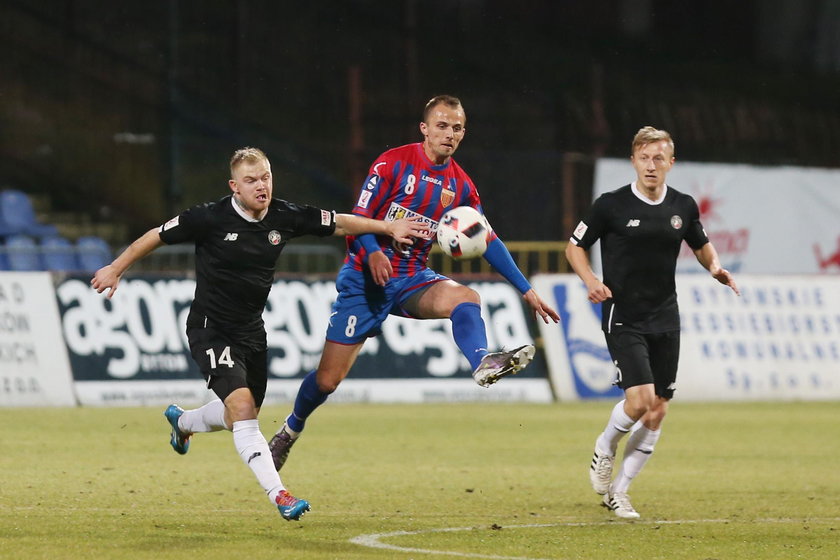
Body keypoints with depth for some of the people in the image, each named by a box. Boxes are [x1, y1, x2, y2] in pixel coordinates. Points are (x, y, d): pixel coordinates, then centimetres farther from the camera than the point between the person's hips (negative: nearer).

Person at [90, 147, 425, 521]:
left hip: (251, 332, 6)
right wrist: (116, 269, -1)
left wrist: (389, 227, 1)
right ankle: (279, 496, -26)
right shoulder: (211, 219, -18)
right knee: (242, 407, -22)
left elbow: (339, 223, 5)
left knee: (242, 416, 19)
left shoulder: (284, 217, -6)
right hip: (211, 331, -6)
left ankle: (182, 421, 51)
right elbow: (158, 235, -6)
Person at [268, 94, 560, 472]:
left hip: (412, 278, 4)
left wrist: (526, 290, 9)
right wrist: (373, 252, -30)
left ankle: (483, 363, -57)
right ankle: (290, 430, 25)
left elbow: (488, 242, 13)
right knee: (328, 379, -2)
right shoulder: (393, 163, -8)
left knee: (465, 297, -30)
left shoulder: (460, 186, 6)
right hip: (365, 278, -4)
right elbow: (359, 218, -10)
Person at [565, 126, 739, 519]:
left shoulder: (683, 207, 4)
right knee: (640, 398, -19)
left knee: (658, 410, 3)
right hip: (623, 319, -5)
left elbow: (702, 245, 21)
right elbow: (575, 246, 2)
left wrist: (715, 267, -1)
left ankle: (618, 491, 14)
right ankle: (605, 450, 13)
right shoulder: (611, 206, -8)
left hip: (665, 320, 5)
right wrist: (591, 280, -16)